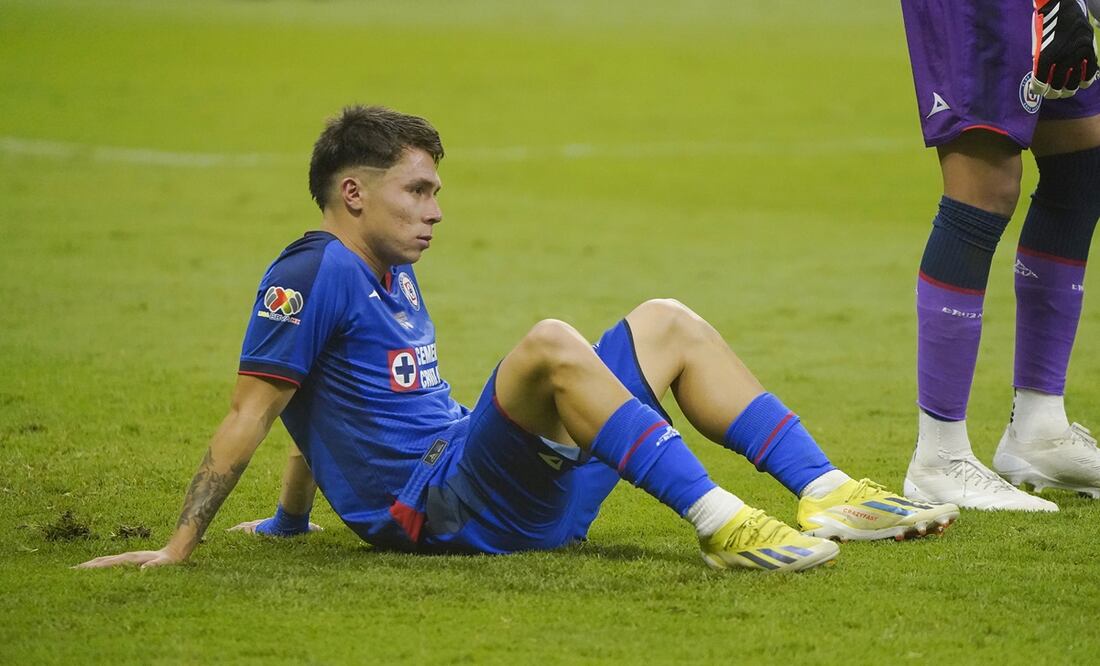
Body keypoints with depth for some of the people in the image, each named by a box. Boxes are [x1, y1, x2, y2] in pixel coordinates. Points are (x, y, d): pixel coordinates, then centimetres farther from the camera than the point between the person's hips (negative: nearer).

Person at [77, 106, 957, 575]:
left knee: (667, 324, 11)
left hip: (520, 494, 10)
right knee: (551, 344, -34)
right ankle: (719, 524, -42)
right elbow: (251, 414, -12)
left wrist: (289, 521, 35)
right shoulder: (316, 272, -8)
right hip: (437, 507, -10)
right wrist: (180, 546, -17)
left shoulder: (392, 276, 22)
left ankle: (828, 495, -4)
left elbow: (330, 410, 31)